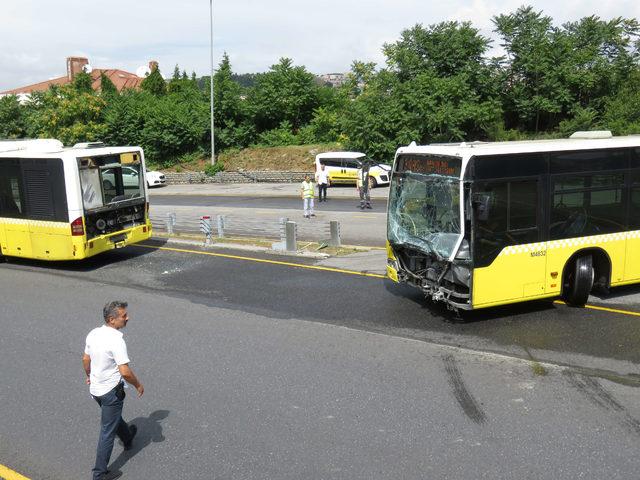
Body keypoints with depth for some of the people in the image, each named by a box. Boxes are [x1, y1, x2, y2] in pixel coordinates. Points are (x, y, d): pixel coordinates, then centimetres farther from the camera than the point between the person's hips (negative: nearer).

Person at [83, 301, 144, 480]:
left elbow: (86, 359, 10)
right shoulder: (116, 341, -29)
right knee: (108, 431, 5)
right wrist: (138, 385, -11)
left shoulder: (93, 334, -4)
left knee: (113, 417, 31)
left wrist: (89, 376, 28)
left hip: (95, 389, 8)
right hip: (111, 391, -8)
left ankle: (127, 437, 57)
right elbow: (125, 372, -28)